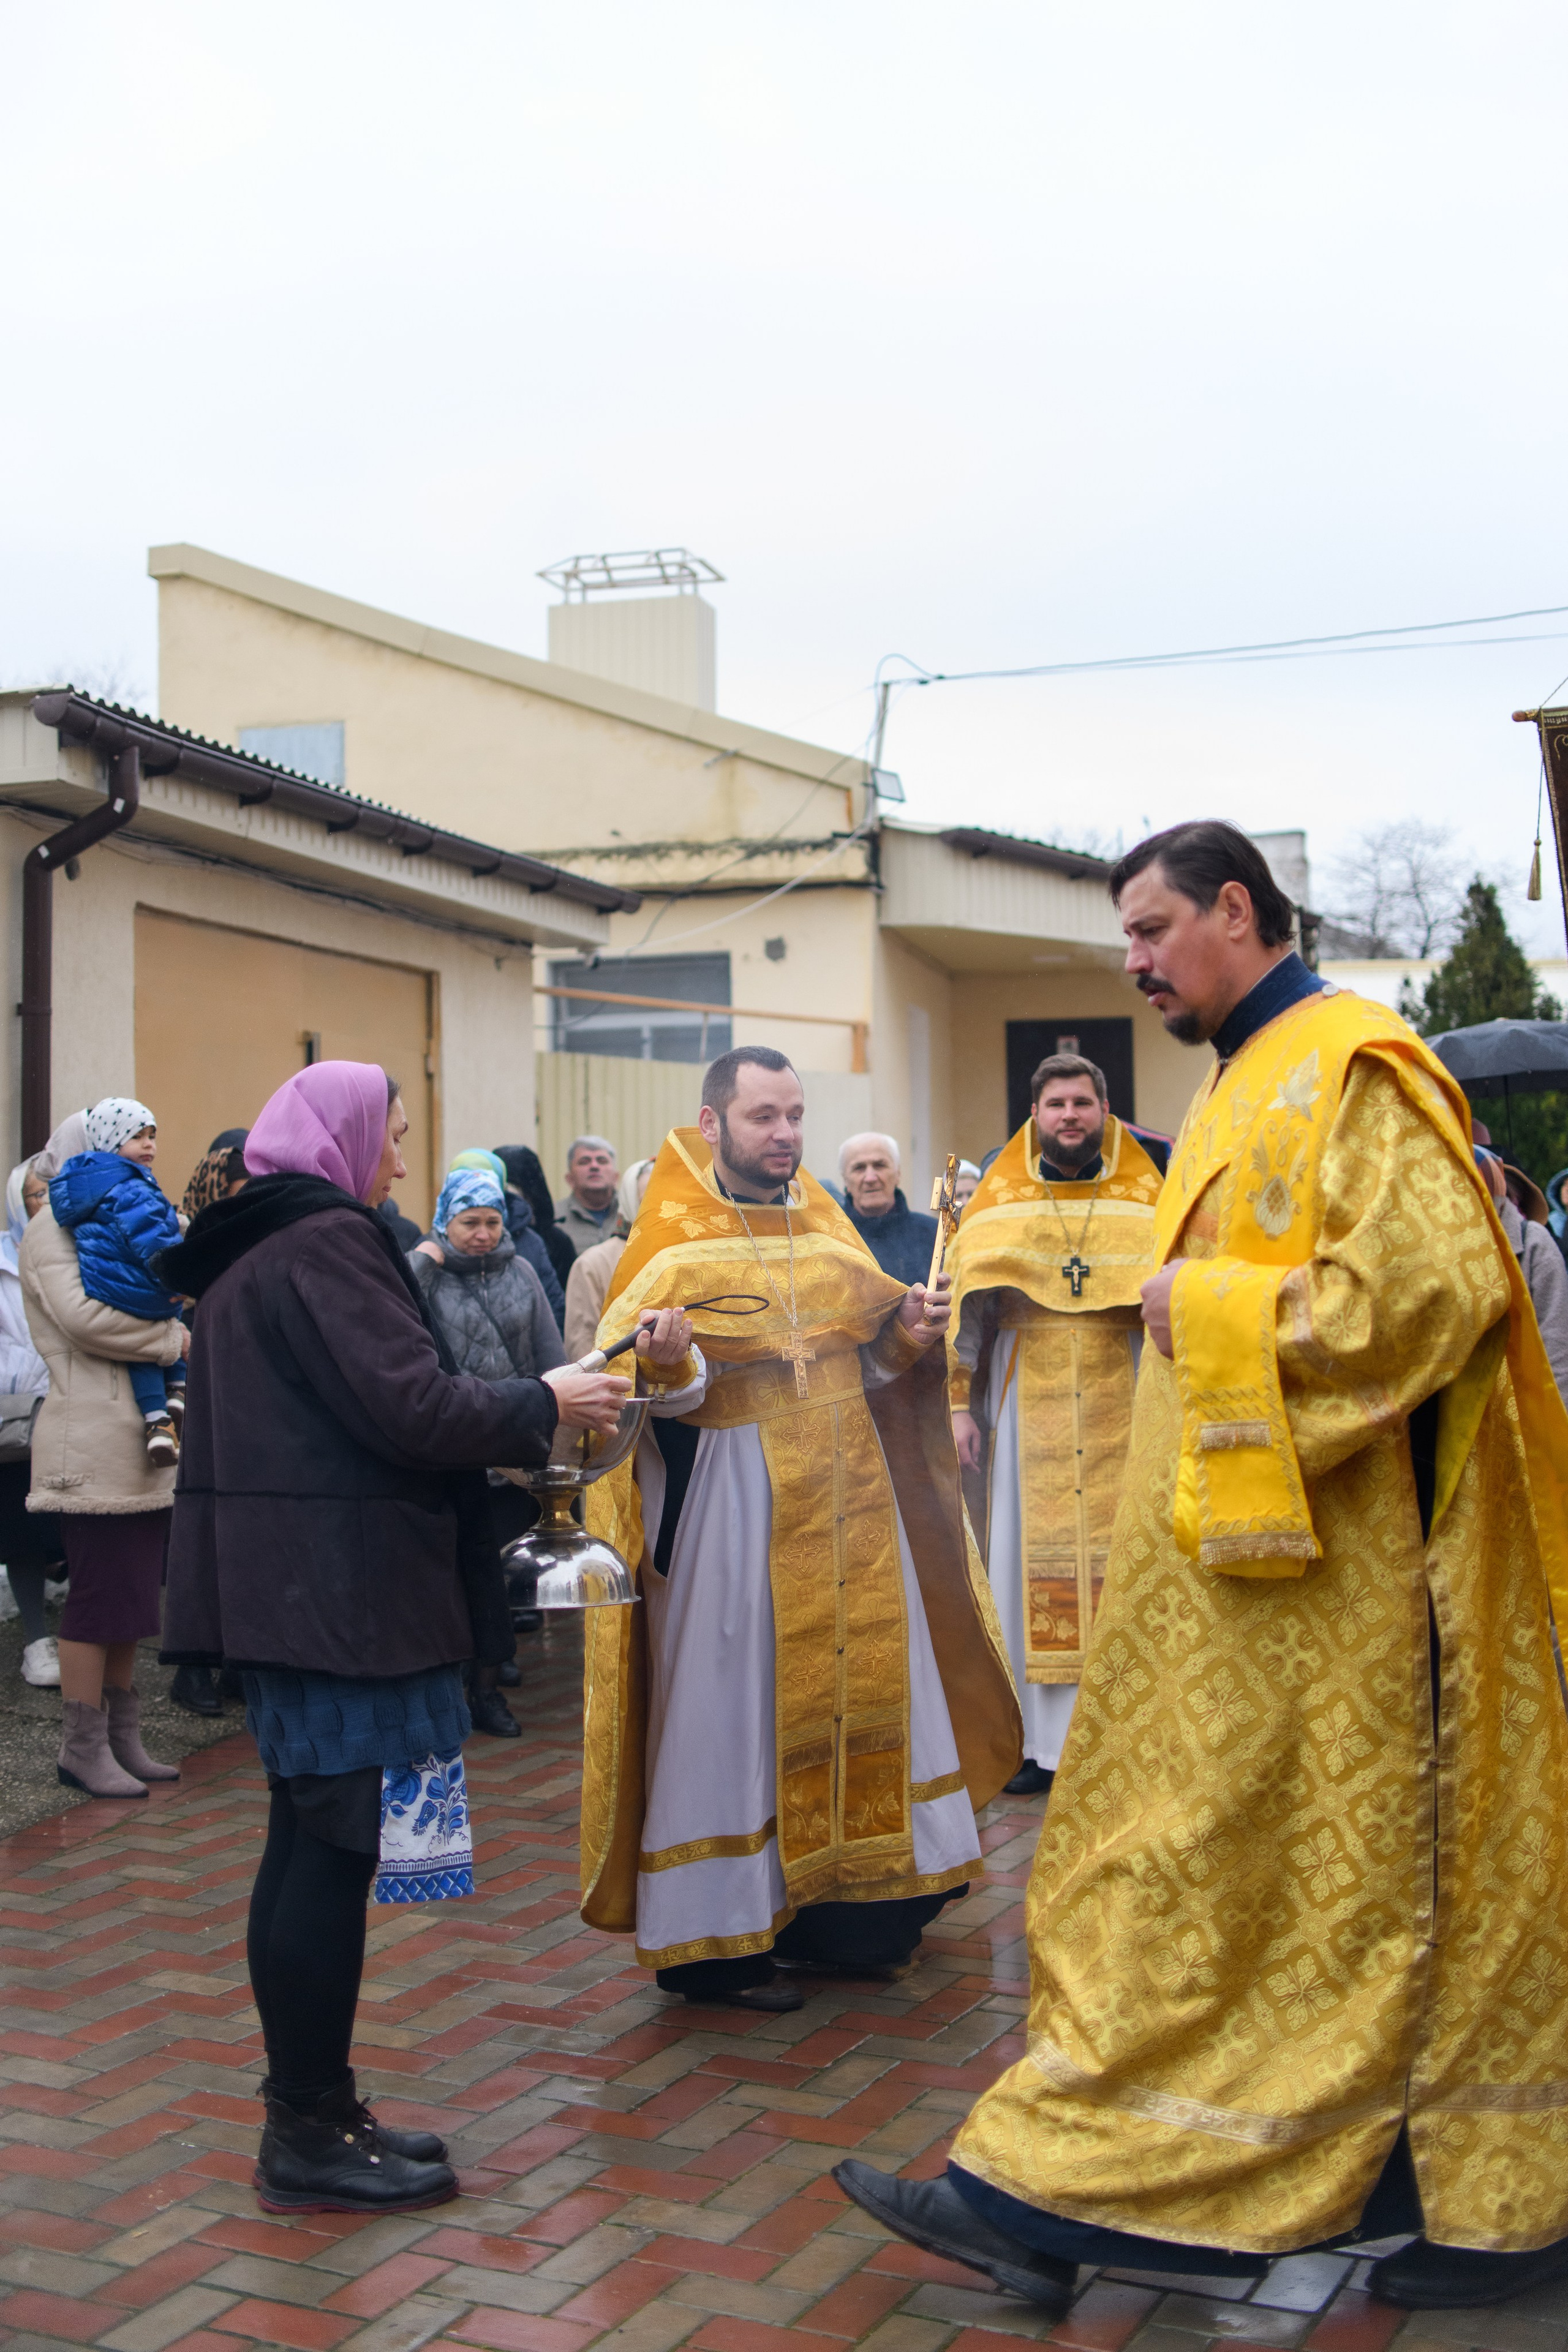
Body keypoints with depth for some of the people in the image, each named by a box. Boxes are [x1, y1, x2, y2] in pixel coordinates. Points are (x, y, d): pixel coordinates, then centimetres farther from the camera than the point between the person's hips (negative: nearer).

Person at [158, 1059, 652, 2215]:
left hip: (280, 1584, 10)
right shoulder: (329, 1241, -14)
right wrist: (544, 1404, -6)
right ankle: (313, 2135, 5)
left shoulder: (246, 1247, 16)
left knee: (309, 1842, 14)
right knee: (338, 1848, -3)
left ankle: (309, 2111, 23)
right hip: (342, 1586, -10)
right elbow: (411, 1405, -21)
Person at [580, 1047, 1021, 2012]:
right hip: (729, 1505, -6)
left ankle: (836, 1909, 25)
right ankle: (717, 1938, 10)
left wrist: (910, 1334, -3)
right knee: (730, 1704, -2)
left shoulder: (828, 1228, 11)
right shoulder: (673, 1243, -8)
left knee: (856, 1682, 11)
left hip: (845, 1498, 6)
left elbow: (871, 1360, 17)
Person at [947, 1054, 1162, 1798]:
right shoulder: (996, 1202, 7)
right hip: (1028, 1406, 1)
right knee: (1031, 1556, 1)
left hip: (1120, 1403, 0)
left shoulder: (1145, 1200, 6)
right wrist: (961, 1407, 0)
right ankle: (1042, 1742, 8)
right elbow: (965, 1309, 6)